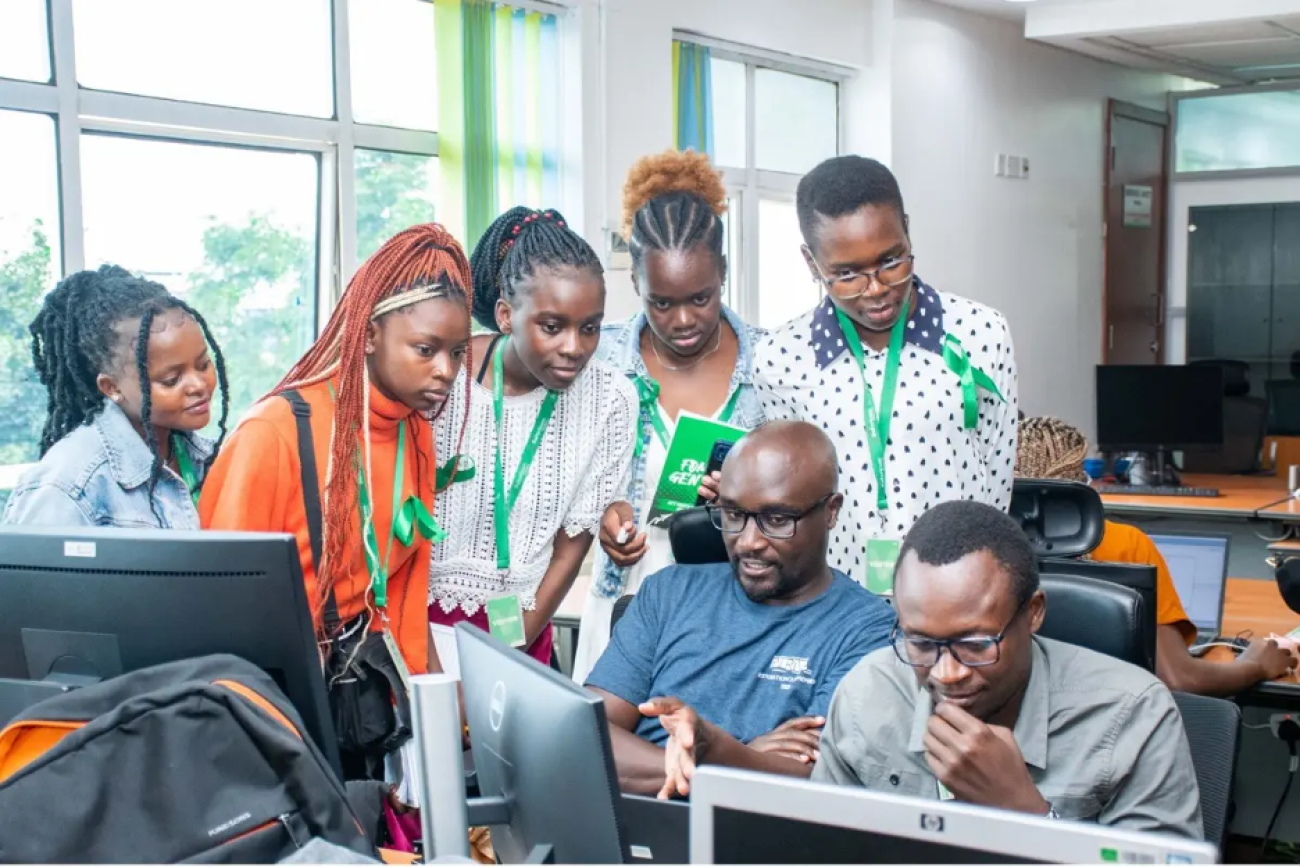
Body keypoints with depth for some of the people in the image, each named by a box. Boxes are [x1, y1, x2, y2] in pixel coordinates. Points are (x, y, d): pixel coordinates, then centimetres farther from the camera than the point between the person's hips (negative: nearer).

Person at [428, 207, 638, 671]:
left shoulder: (611, 399, -10)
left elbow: (573, 545, -2)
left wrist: (513, 648, -6)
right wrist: (429, 665, -14)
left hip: (523, 632, 2)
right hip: (417, 619, -2)